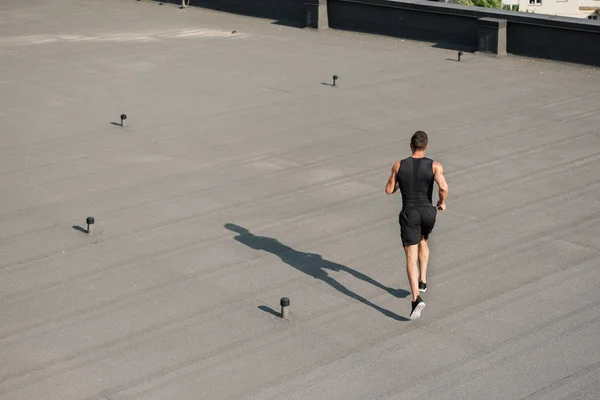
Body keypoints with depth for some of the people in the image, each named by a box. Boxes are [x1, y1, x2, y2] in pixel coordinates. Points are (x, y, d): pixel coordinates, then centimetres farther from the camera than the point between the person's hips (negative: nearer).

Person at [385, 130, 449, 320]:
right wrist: (442, 202, 1)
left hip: (409, 213, -1)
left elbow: (389, 190, 6)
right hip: (428, 212, 1)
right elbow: (444, 187, -19)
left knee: (411, 257, -5)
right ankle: (423, 281, 29)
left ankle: (416, 298, -21)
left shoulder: (399, 165, -1)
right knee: (423, 242, 33)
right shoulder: (435, 165, -5)